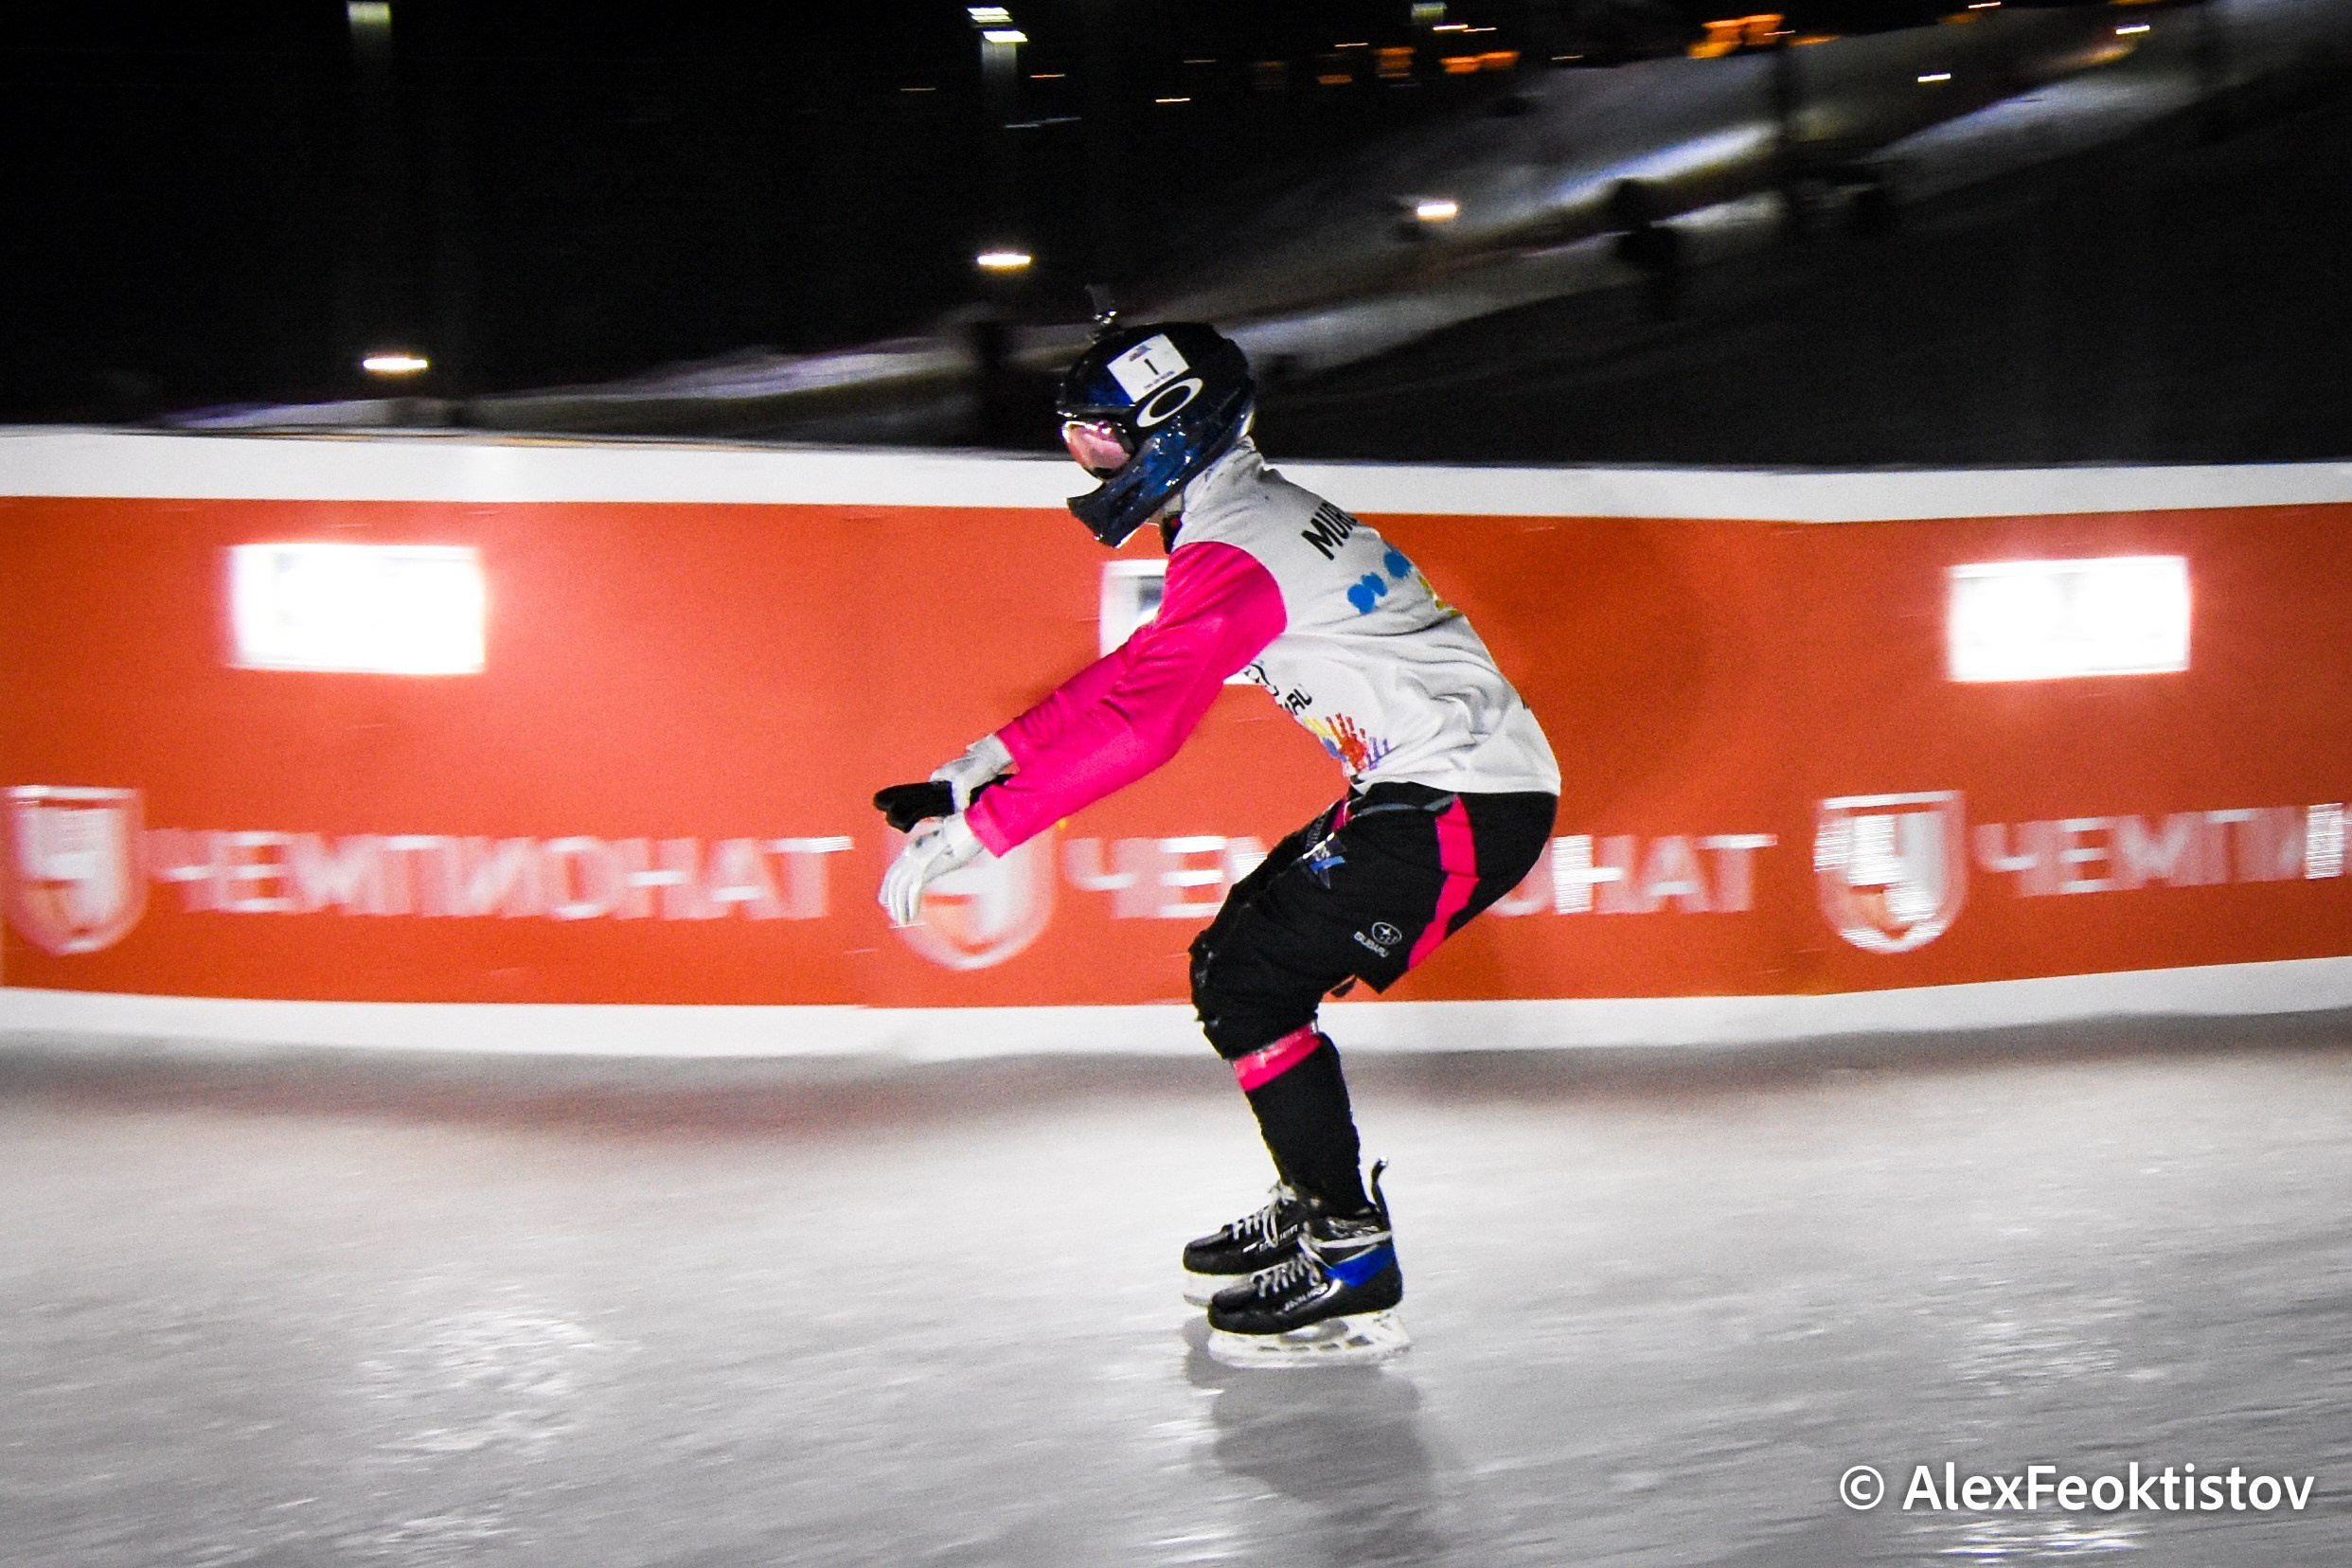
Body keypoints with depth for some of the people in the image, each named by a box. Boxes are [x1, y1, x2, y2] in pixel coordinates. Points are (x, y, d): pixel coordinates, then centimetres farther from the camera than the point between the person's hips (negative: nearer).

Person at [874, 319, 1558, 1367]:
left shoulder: (1232, 550, -17)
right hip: (1422, 784, 10)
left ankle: (1352, 1268, -6)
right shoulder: (1249, 513, 15)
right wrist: (985, 762, 14)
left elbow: (1137, 724, -27)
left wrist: (974, 828, -24)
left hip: (1463, 804, -10)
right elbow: (1137, 672, 20)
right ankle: (1314, 1206, 25)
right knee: (1231, 959, 15)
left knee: (1252, 987, -12)